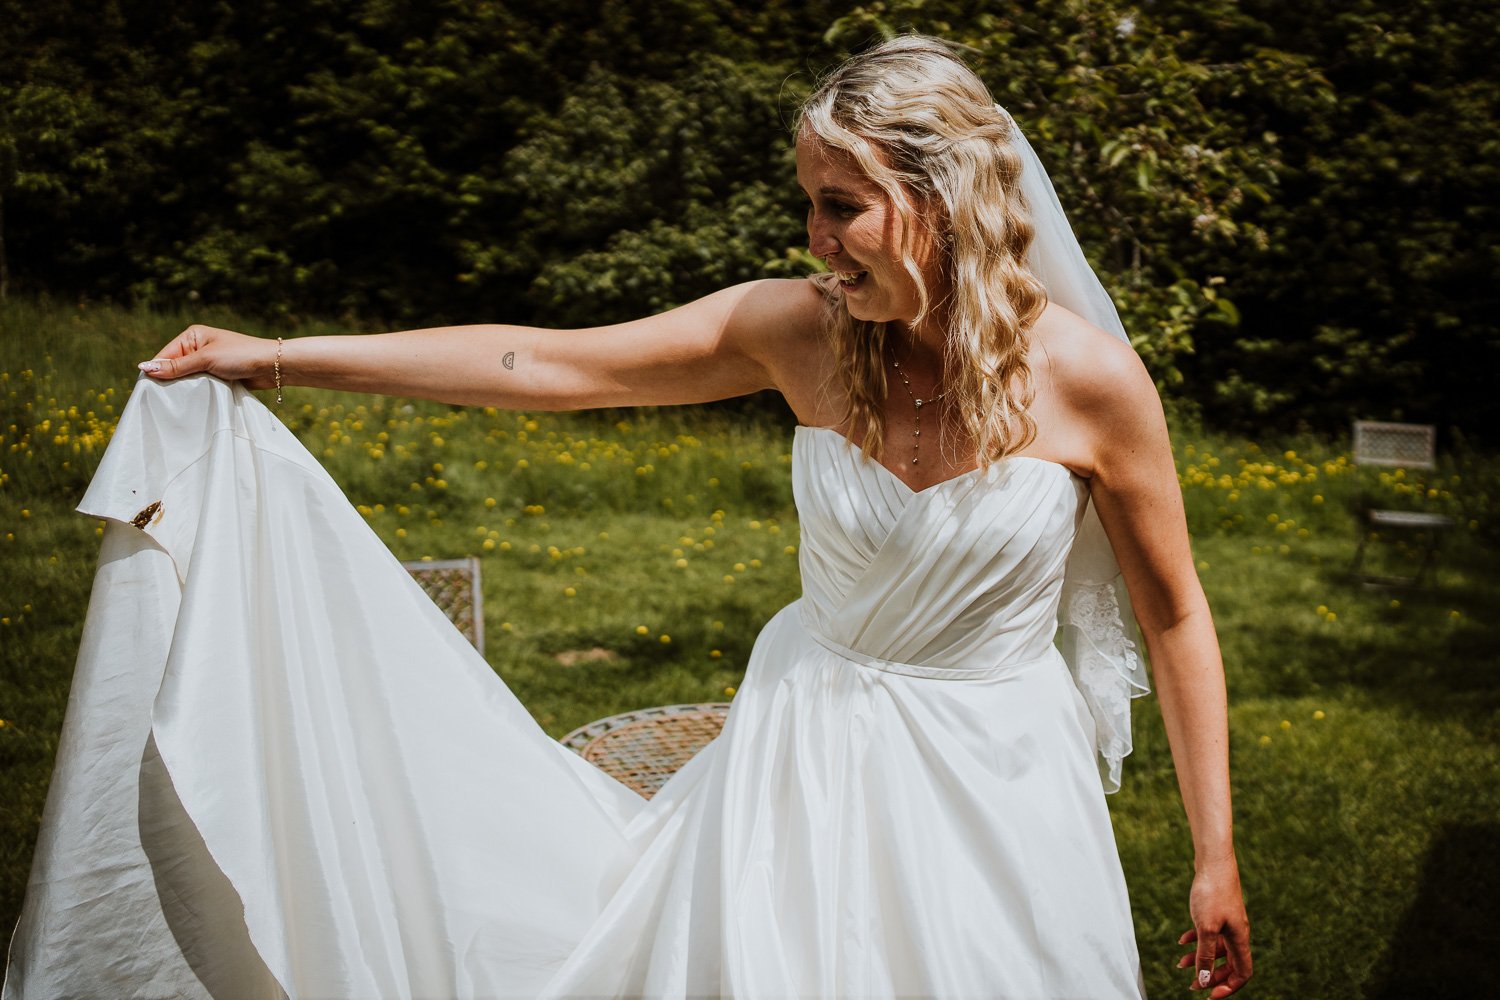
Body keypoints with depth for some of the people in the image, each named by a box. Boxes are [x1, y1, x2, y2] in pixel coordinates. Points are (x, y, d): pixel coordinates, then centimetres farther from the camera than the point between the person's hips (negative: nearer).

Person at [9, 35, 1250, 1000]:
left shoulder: (1089, 377, -16)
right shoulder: (796, 330, -10)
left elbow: (1175, 616, -6)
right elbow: (548, 363, -6)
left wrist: (1218, 857, -3)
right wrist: (276, 357, -4)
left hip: (996, 778, -2)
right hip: (810, 753, 2)